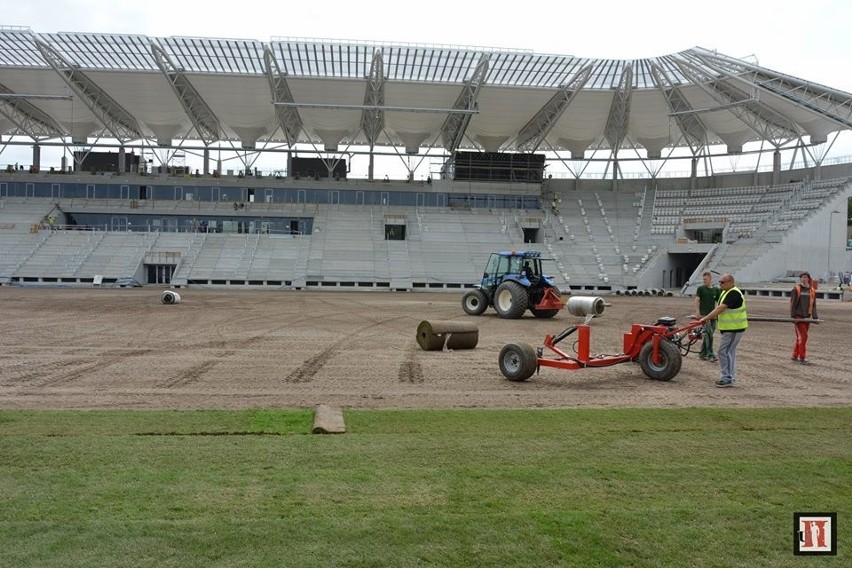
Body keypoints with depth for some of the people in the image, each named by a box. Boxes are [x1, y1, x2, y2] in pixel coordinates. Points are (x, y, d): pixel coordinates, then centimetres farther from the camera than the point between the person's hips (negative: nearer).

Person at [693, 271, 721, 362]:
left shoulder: (716, 290, 10)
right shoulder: (701, 288, 0)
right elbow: (697, 300, -6)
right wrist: (698, 312, -17)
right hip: (704, 315, -5)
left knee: (707, 335, 9)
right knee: (709, 335, -13)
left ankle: (702, 354, 19)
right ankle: (710, 355, -12)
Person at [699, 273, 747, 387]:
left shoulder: (734, 294, -20)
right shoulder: (725, 292, 12)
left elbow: (720, 308, -25)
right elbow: (718, 308, 17)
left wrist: (706, 318, -23)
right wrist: (708, 318, 8)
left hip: (734, 329, -10)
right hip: (729, 328, 10)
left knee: (724, 351, -10)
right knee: (729, 352, 14)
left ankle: (727, 378, -6)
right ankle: (730, 377, 21)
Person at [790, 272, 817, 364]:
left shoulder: (812, 291, 10)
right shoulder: (796, 289, -3)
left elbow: (813, 305, 14)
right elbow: (792, 303, -5)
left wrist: (815, 317, 6)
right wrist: (793, 316, -11)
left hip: (807, 317, 5)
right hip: (798, 317, -5)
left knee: (800, 337, 10)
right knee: (803, 336, -11)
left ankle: (795, 356, 19)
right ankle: (802, 357, -7)